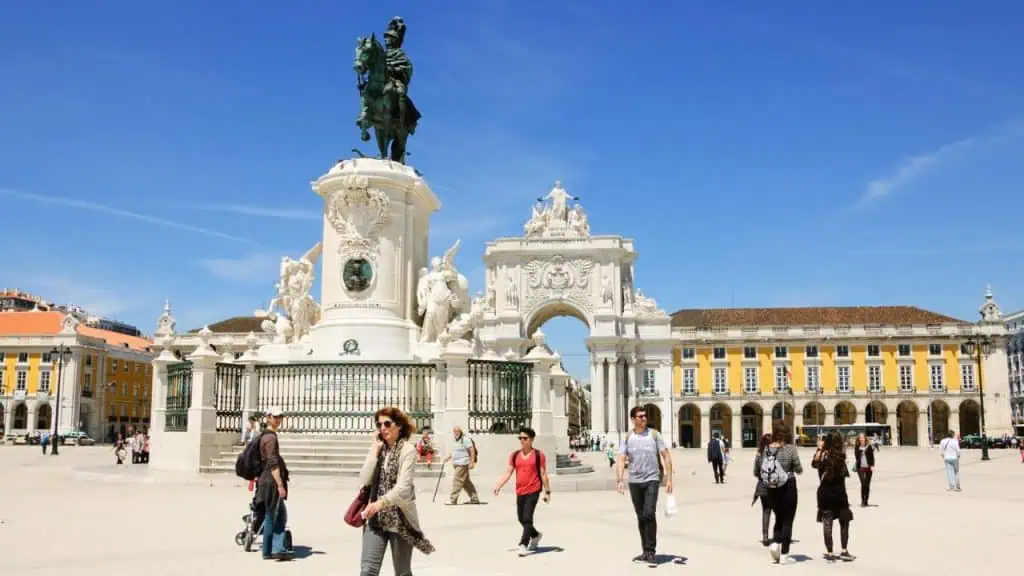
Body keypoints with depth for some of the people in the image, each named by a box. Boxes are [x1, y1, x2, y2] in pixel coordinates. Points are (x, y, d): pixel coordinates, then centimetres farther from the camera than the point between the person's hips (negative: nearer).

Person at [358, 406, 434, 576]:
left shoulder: (408, 450, -9)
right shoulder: (378, 449, 8)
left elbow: (403, 487, -20)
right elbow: (364, 480, -2)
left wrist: (381, 502, -35)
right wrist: (375, 452, -7)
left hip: (400, 519, -4)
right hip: (376, 518, 4)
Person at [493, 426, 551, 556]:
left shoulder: (538, 455, -4)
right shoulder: (515, 455, 7)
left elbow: (543, 474, -2)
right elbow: (508, 473, 6)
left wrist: (547, 492, -4)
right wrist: (498, 486, -6)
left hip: (533, 491, -5)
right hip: (520, 492, 5)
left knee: (527, 518, -13)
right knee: (521, 519, 14)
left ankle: (524, 544, -9)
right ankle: (536, 535, 38)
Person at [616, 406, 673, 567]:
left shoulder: (654, 434, 1)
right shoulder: (627, 438, 4)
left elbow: (666, 456, 2)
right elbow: (621, 460, -3)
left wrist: (669, 479, -4)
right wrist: (619, 480, -18)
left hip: (651, 479, -3)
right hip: (634, 481, 3)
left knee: (649, 514, -17)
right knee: (640, 517, 11)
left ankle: (651, 551, -9)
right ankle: (645, 552, 23)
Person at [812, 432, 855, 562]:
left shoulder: (824, 454, -8)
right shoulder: (842, 455, -8)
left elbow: (814, 464, 7)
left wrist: (819, 449, 11)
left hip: (825, 492, -1)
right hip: (840, 491, 1)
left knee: (827, 523, 4)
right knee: (844, 522, 15)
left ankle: (829, 553, 5)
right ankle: (844, 551, 14)